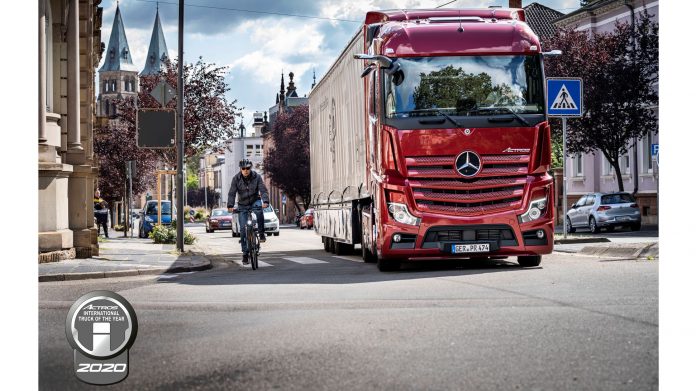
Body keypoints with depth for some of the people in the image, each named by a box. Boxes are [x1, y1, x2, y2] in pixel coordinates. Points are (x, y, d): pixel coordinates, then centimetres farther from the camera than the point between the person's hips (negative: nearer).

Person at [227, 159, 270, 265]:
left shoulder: (256, 177, -11)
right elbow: (232, 193, -15)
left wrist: (265, 201, -37)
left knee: (259, 209, -38)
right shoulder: (236, 179, -10)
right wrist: (230, 205, -30)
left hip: (255, 201, -1)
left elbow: (263, 190, -18)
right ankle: (245, 253, 2)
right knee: (243, 229, -5)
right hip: (242, 205, 1)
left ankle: (261, 234, -23)